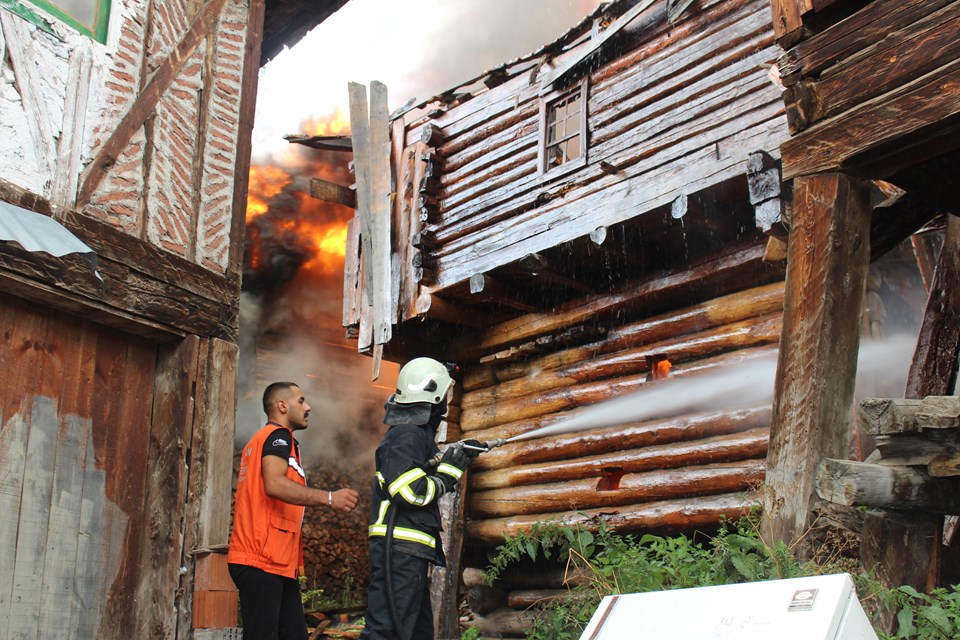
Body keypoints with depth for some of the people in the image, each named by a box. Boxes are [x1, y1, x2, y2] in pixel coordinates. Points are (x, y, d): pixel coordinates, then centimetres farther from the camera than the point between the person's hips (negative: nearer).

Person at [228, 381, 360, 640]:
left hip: (277, 562, 10)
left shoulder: (260, 440, 25)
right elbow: (274, 484, -24)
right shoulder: (278, 436, -6)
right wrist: (329, 498, -28)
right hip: (263, 561, -10)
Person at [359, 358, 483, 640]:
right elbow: (411, 492, -22)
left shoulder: (416, 432, 19)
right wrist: (449, 470, -9)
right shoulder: (407, 435, -13)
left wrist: (453, 458, 13)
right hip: (400, 549, -11)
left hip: (410, 552, 11)